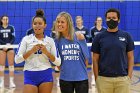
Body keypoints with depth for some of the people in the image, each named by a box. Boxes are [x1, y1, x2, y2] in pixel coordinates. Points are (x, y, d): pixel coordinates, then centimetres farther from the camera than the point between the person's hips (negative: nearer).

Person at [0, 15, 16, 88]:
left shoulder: (11, 27, 3)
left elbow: (13, 38, -2)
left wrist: (9, 44, -16)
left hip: (10, 48, 0)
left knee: (11, 65, -3)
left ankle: (11, 82, -1)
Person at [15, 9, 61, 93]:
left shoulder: (50, 40, 4)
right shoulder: (26, 39, 2)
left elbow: (58, 62, 1)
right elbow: (17, 60, -4)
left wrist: (46, 52, -13)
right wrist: (31, 51, -15)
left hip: (46, 76, 1)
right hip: (30, 76, -1)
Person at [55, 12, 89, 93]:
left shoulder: (79, 37, -7)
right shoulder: (57, 40, -1)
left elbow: (86, 57, 0)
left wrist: (81, 69, 6)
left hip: (81, 78, -2)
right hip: (65, 79, 2)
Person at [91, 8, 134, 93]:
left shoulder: (126, 36, 4)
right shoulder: (99, 37, 3)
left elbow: (130, 57, 6)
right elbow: (95, 59, 4)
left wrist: (129, 76, -3)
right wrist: (96, 78, -3)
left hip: (122, 78, 1)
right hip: (104, 79, 0)